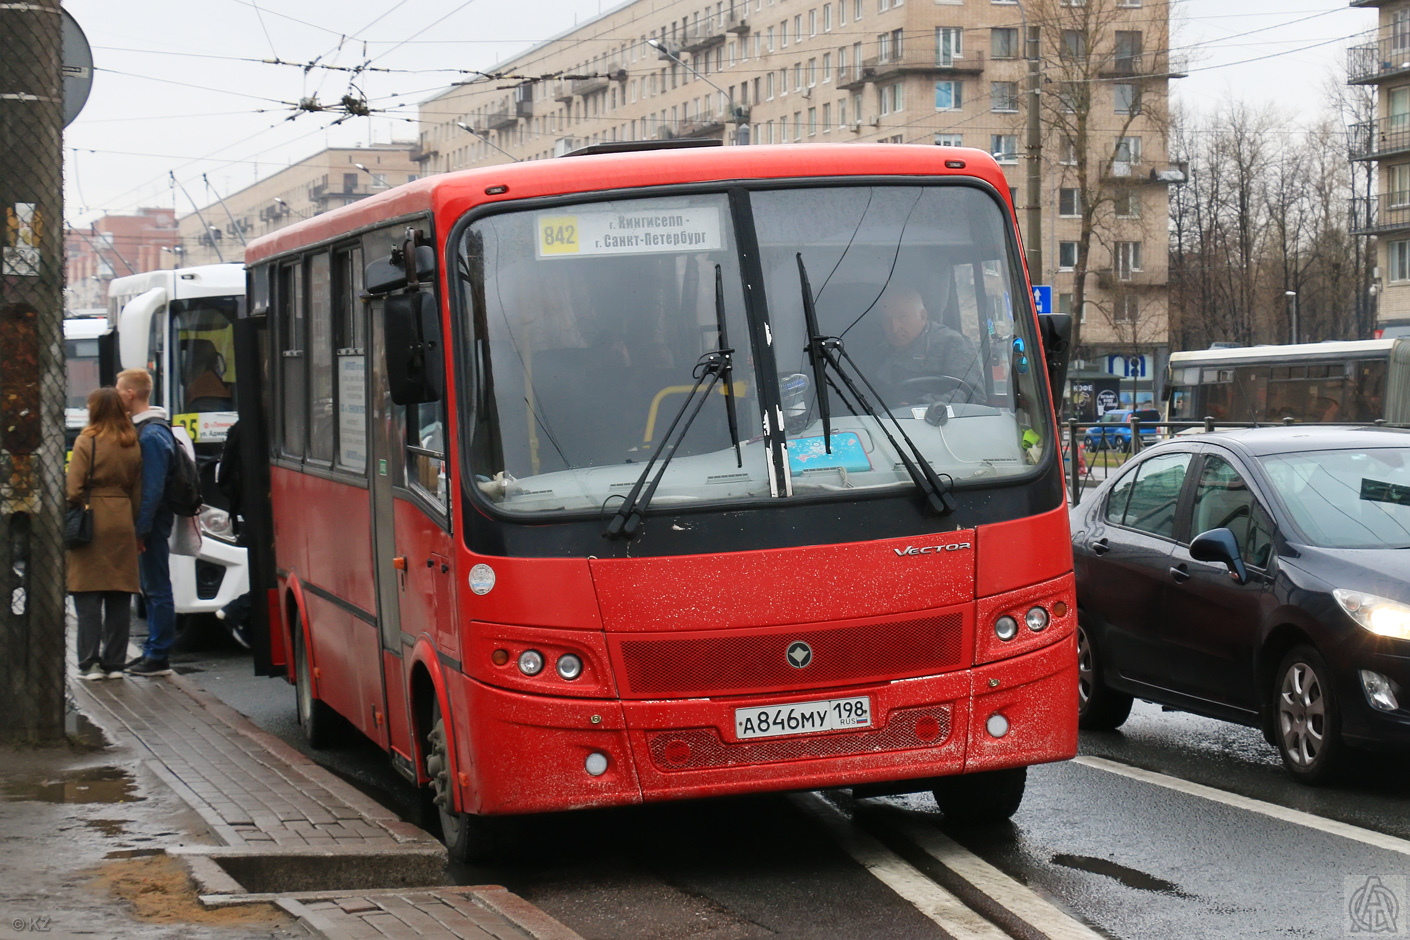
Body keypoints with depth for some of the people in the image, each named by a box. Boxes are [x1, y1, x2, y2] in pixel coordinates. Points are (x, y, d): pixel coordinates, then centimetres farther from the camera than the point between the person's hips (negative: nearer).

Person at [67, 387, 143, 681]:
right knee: (120, 598, 7)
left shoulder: (87, 441, -7)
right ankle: (114, 662, 9)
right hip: (123, 524, 4)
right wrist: (135, 525, 15)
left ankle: (90, 663, -2)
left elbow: (74, 489, -11)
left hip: (92, 522, -4)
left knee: (88, 598, 0)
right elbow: (138, 492, 10)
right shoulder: (133, 445, 8)